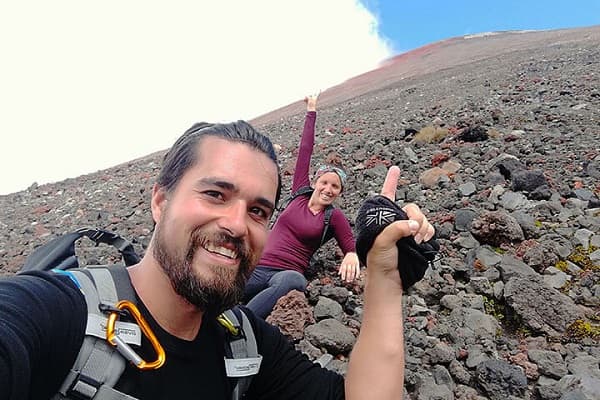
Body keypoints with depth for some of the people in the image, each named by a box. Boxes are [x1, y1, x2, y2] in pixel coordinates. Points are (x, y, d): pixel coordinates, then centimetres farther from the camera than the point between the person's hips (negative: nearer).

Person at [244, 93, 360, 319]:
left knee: (290, 281, -42)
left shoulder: (334, 217, 10)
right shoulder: (300, 194, 14)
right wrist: (311, 112, 27)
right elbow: (305, 150, 18)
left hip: (288, 273, -3)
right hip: (257, 267, 3)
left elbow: (352, 248, 7)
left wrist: (351, 256, -20)